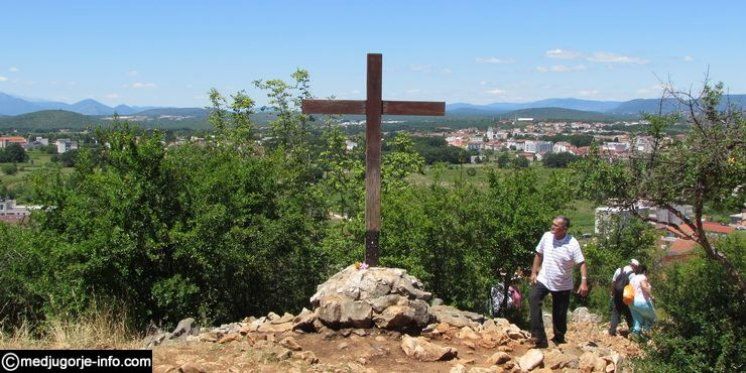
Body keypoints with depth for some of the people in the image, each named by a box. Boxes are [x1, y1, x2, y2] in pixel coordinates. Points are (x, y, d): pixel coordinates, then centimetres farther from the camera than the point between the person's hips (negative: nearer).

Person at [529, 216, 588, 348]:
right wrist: (534, 272, 5)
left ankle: (559, 338, 34)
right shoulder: (547, 237, -6)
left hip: (563, 285, -2)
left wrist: (584, 282, -27)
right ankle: (538, 336, -21)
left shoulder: (572, 244, -17)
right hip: (543, 279, 2)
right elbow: (539, 254, 7)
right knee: (533, 299, -23)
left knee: (560, 314, 8)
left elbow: (581, 263, -16)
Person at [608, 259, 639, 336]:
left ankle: (612, 331, 5)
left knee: (615, 313, 9)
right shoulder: (632, 275, -13)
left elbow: (613, 282, 2)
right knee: (628, 314, 9)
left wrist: (613, 293, 11)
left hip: (616, 296, 3)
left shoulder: (619, 270, -1)